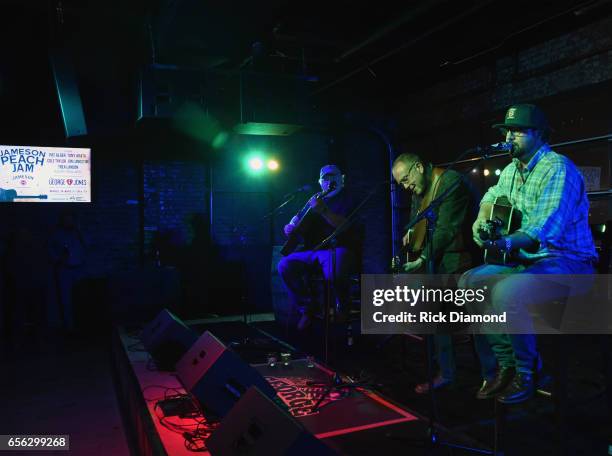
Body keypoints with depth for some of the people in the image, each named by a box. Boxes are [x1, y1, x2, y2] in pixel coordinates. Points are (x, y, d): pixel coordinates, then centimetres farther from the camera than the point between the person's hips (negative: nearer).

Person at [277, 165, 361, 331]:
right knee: (285, 265, -16)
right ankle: (305, 309, -2)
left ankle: (342, 307, -2)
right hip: (313, 249, 6)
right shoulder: (315, 199, 21)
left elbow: (348, 226, -15)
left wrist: (324, 211, -27)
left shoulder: (348, 199, 2)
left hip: (339, 249, -6)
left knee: (334, 273, -37)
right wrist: (291, 227, 1)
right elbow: (300, 219, 25)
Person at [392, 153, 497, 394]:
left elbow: (447, 229, -24)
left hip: (457, 263, -8)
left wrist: (422, 261, -29)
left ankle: (491, 375, 13)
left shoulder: (451, 182, -16)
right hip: (434, 263, 9)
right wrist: (411, 234, -1)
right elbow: (416, 220, 22)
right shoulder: (419, 190, 12)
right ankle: (446, 374, 23)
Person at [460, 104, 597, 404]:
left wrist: (507, 243, -47)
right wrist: (482, 219, 11)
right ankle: (506, 365, 3)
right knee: (469, 281, -4)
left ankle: (526, 374, -9)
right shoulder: (512, 170, 11)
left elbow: (545, 229, -29)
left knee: (506, 292, -33)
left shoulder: (558, 168, -16)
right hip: (527, 260, 9)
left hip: (568, 262, -9)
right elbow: (493, 195, 32)